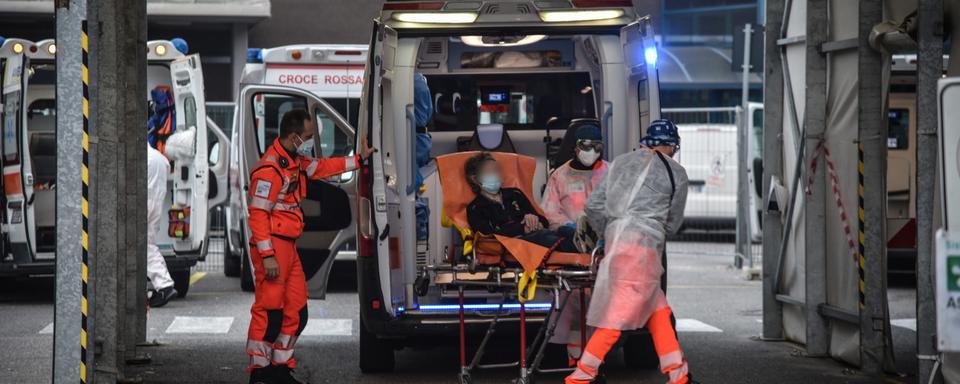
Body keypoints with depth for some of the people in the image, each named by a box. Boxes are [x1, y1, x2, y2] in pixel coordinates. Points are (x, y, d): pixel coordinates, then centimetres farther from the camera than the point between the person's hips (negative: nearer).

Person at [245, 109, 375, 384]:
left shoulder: (296, 161, 14)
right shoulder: (270, 169, -17)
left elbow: (322, 167, 34)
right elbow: (258, 215, -20)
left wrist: (359, 159, 35)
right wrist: (267, 256, -24)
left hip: (288, 247, 10)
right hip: (272, 247, -10)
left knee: (296, 311, 13)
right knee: (270, 310, -9)